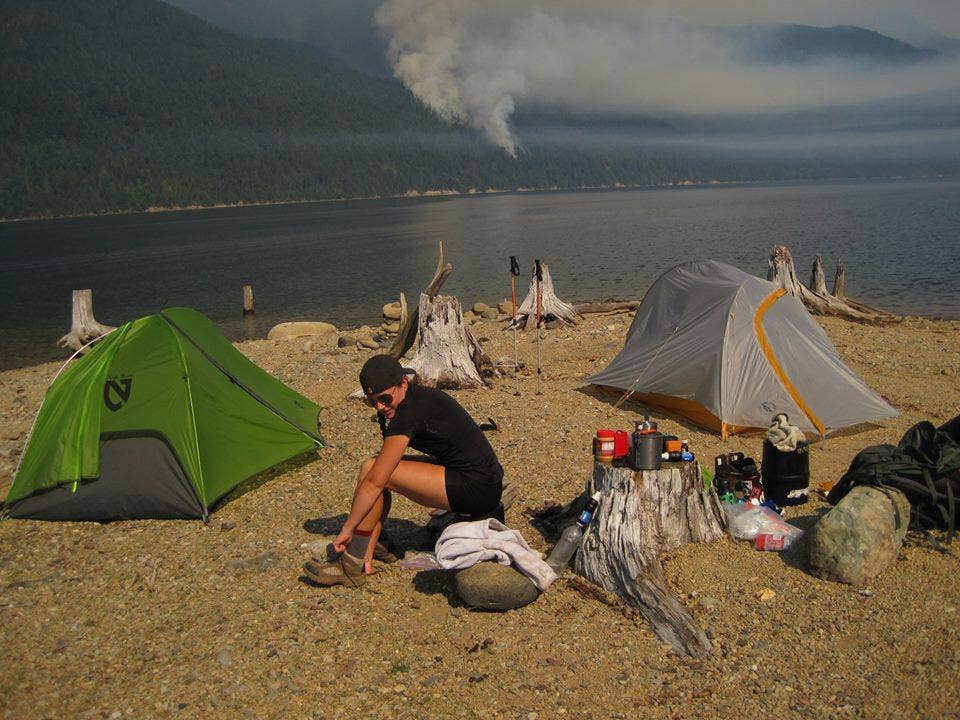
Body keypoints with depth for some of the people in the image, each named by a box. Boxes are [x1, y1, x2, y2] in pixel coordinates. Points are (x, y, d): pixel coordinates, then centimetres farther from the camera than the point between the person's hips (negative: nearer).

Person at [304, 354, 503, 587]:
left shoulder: (409, 412, -19)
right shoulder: (421, 397, 9)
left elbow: (375, 482, -17)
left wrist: (347, 529, -9)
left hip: (478, 490, -10)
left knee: (374, 470, -14)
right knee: (381, 466, 11)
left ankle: (351, 567, -5)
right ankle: (366, 558, 11)